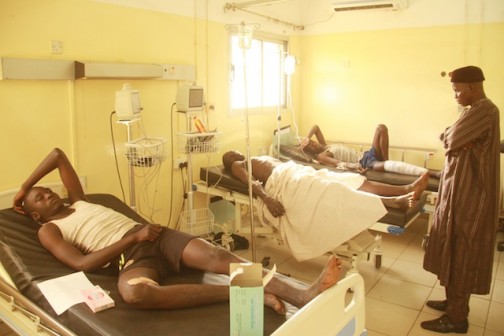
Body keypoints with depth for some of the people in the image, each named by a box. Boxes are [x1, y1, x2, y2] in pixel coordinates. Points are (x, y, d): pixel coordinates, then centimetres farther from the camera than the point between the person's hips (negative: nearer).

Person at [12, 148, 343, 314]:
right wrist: (133, 237, -9)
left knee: (218, 256, -23)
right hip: (130, 257, -5)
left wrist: (24, 187, 41)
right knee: (134, 292, -42)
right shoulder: (48, 230, 15)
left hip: (158, 237, 5)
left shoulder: (78, 202, 31)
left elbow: (58, 154, 36)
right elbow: (82, 263, -5)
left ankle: (303, 295, -38)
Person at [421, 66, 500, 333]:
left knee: (461, 254, -2)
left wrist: (451, 136, -1)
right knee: (454, 251, 17)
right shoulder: (478, 110, 16)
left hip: (469, 195, -10)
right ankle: (454, 302, 31)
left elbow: (451, 139, -21)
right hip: (461, 190, 10)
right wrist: (453, 137, -8)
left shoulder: (484, 110, -17)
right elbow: (446, 136, 12)